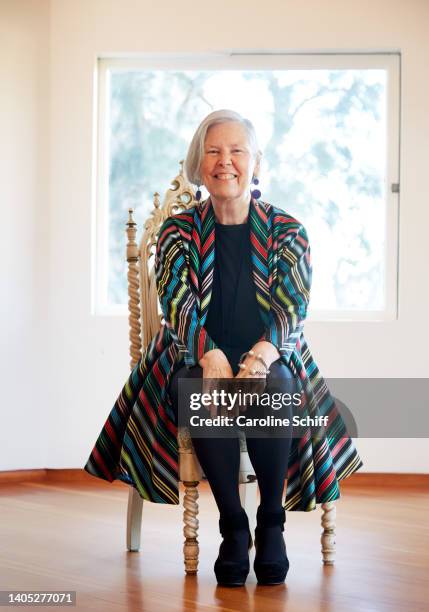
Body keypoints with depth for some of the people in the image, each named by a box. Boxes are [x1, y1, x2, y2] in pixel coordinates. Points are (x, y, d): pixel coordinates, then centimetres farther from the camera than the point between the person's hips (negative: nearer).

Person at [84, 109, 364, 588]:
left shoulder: (286, 231, 6)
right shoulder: (177, 232, 7)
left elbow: (292, 307, -6)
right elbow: (178, 302, -7)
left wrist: (261, 356, -26)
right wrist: (211, 357, -26)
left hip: (271, 360, 0)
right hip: (194, 359, 0)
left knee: (272, 389, -35)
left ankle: (272, 521, -17)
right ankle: (233, 526, -20)